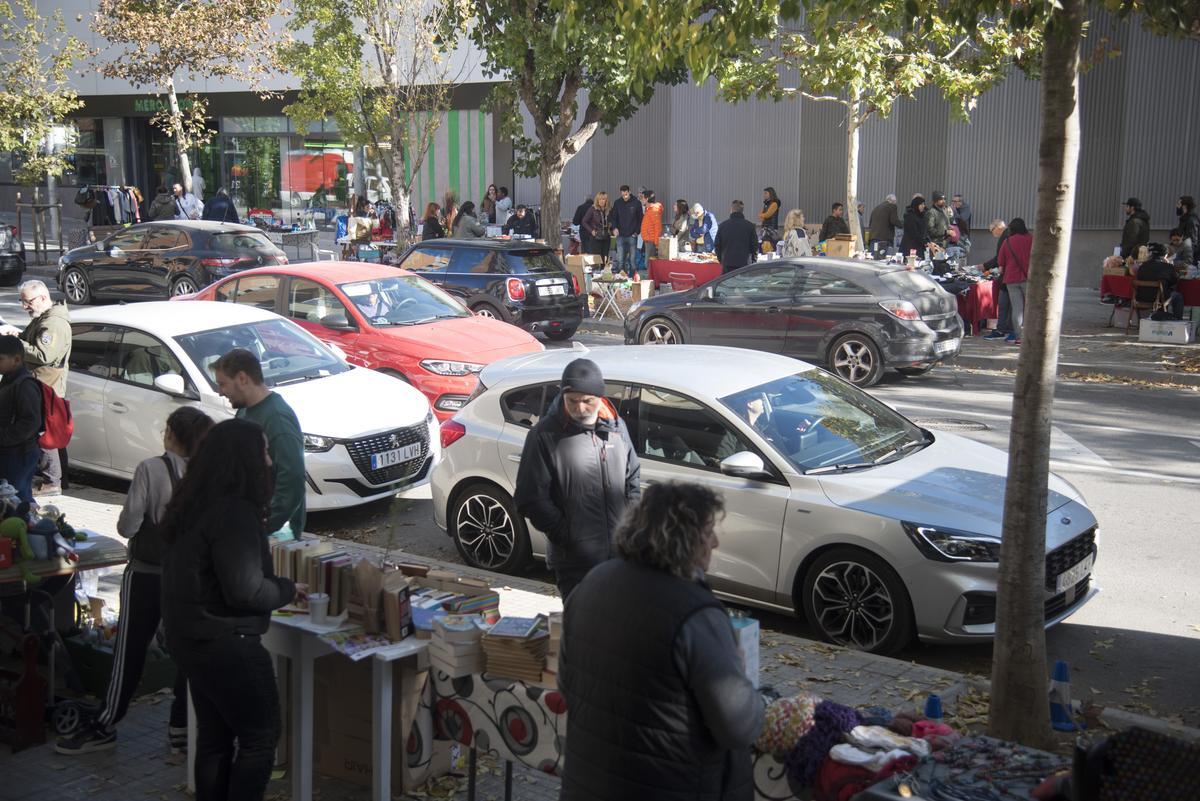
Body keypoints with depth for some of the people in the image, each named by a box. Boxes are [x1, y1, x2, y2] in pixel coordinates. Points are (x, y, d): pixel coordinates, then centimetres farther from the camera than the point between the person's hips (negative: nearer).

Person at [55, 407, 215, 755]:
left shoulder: (151, 469, -15)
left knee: (130, 650, 7)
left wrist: (127, 518, 7)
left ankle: (104, 728, 19)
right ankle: (182, 729, 15)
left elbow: (127, 526, -14)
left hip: (146, 574, -3)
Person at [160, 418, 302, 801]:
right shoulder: (234, 512, -23)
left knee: (214, 737, 18)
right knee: (260, 738, 4)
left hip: (190, 636, 9)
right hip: (225, 643, -9)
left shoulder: (194, 505, 8)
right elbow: (245, 590, -27)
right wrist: (287, 590, -8)